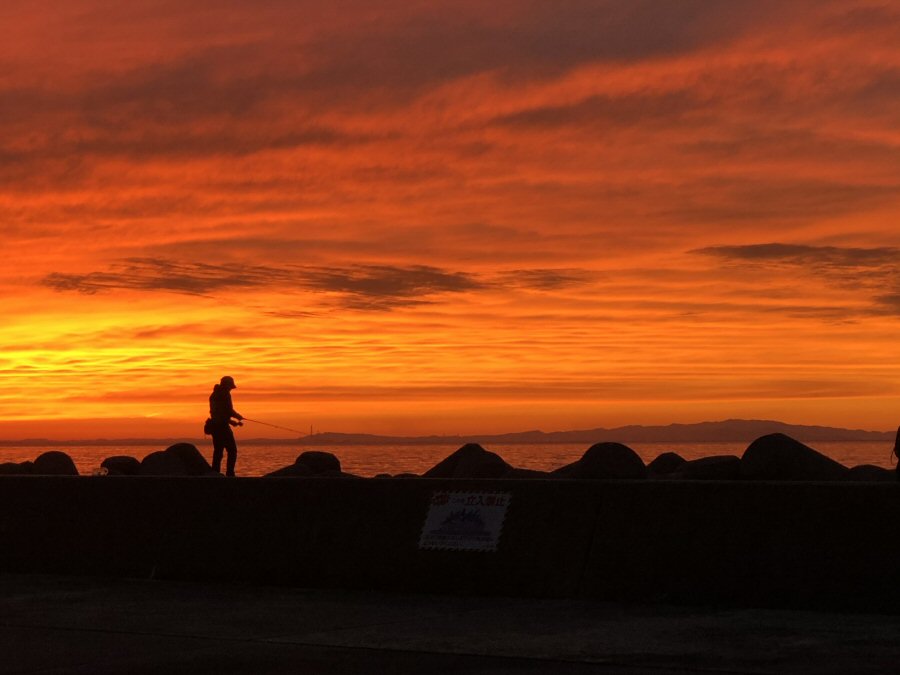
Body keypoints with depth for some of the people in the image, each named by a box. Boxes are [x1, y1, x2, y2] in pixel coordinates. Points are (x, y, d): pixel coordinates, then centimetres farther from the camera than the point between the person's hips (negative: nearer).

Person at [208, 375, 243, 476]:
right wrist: (240, 417, 4)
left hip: (214, 425, 8)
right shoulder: (225, 394, -9)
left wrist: (231, 421, 25)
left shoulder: (214, 395, 18)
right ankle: (229, 474, -12)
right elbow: (229, 411, -14)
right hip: (222, 426, -8)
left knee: (217, 452, 10)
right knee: (232, 451, -3)